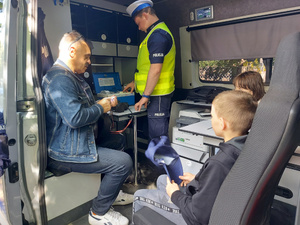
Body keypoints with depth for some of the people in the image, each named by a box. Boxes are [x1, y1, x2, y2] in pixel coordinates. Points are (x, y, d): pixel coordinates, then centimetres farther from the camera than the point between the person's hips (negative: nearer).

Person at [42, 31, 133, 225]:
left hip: (77, 141, 12)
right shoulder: (59, 79, -22)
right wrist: (101, 108, -15)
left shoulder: (71, 76, 14)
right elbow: (75, 117, -31)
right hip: (66, 153, -11)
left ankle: (112, 190, 30)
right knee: (124, 162, -17)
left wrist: (105, 102, 7)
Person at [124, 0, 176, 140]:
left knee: (158, 135, -1)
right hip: (158, 93, 10)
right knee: (158, 133, 19)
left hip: (158, 94, -10)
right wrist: (136, 82, 29)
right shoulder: (158, 32, 19)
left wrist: (145, 96, -21)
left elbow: (155, 69, -23)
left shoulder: (157, 35, -15)